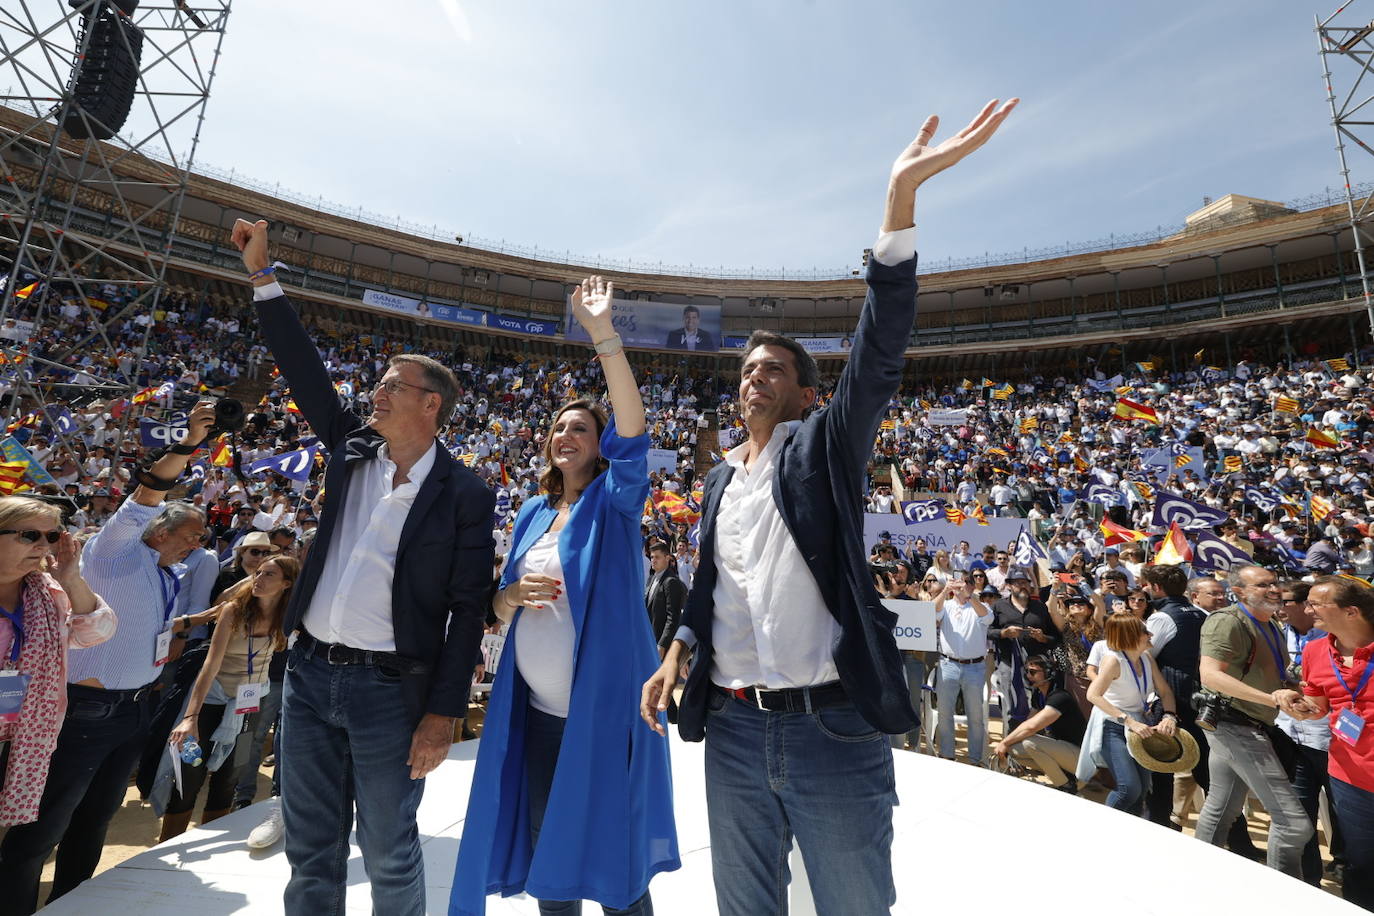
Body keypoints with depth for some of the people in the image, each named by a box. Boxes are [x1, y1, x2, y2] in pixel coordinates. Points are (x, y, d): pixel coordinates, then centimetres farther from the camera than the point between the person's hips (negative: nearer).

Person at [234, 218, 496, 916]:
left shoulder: (465, 496, -11)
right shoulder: (350, 449, 5)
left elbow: (468, 610, -12)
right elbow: (304, 370, 7)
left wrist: (444, 713, -13)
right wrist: (262, 275, 5)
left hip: (390, 689, -5)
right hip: (309, 673, 5)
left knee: (389, 856, 12)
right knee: (310, 851, 19)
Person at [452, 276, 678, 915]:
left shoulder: (614, 500, -5)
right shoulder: (533, 513, 10)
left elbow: (634, 432, -24)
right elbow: (498, 607, 13)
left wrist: (603, 334, -30)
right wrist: (516, 593, -11)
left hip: (602, 705, -5)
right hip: (536, 709, 6)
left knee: (612, 856, 6)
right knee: (545, 853, 17)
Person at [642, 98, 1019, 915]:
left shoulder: (826, 446, -3)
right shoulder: (721, 477, 12)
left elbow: (879, 349, -17)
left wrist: (903, 195, -24)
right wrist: (677, 656, 8)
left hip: (833, 730, -4)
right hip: (732, 732, 5)